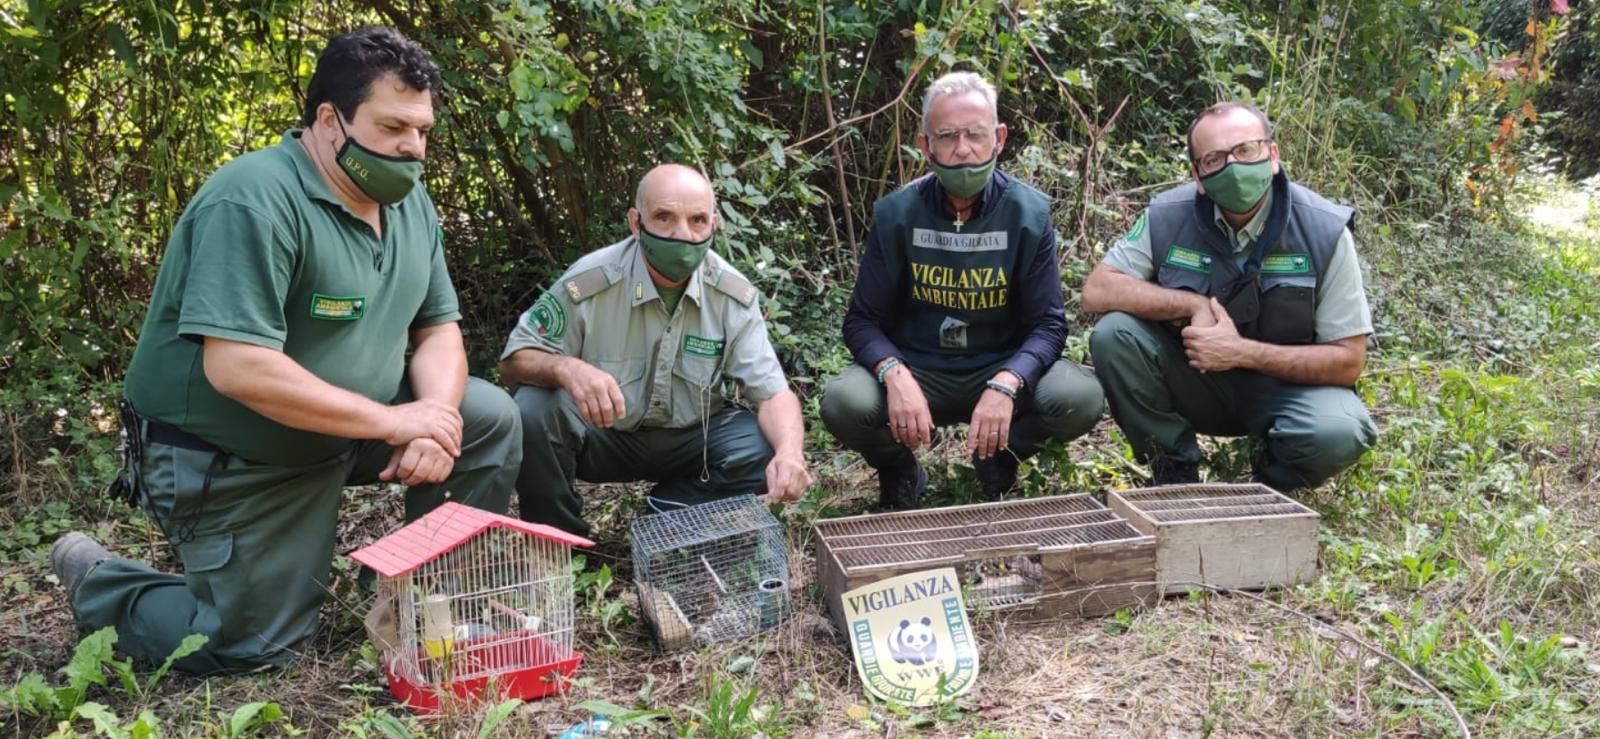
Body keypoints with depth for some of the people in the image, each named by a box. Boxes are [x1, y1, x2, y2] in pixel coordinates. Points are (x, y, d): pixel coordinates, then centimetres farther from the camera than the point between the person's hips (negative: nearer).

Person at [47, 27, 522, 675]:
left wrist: (433, 419, -21)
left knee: (491, 418, -8)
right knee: (255, 648, -4)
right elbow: (237, 369, -33)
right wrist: (391, 422, -29)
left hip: (350, 425, 7)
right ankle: (96, 582, 23)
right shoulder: (256, 201, -26)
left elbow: (437, 331, 0)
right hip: (230, 461, -7)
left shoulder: (409, 202, 0)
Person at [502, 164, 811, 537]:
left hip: (692, 437, 2)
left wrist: (790, 451, -37)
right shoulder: (588, 282, -21)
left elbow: (772, 392, -14)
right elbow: (514, 361, -15)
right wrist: (565, 368, -40)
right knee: (533, 412, -30)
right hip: (602, 434, -1)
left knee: (765, 451, -24)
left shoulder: (734, 294, -13)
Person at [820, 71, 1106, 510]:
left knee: (1082, 399, -27)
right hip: (916, 370, 0)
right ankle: (900, 474, 5)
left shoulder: (1030, 213, -8)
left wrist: (1005, 385, -31)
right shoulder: (896, 214, -8)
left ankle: (998, 462, 7)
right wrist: (895, 375, -28)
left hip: (1002, 369, 1)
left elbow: (1047, 324, -10)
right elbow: (863, 320, -6)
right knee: (844, 404, -31)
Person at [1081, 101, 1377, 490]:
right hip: (1195, 381, 2)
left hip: (1288, 384, -1)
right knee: (1113, 335, -24)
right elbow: (1096, 290, -15)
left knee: (1337, 431, -34)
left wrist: (1241, 352, -24)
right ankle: (1175, 471, -3)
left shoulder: (1325, 230, -15)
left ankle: (1274, 484, 4)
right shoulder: (1169, 216, -11)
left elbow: (1347, 360, -14)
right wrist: (1195, 305, -23)